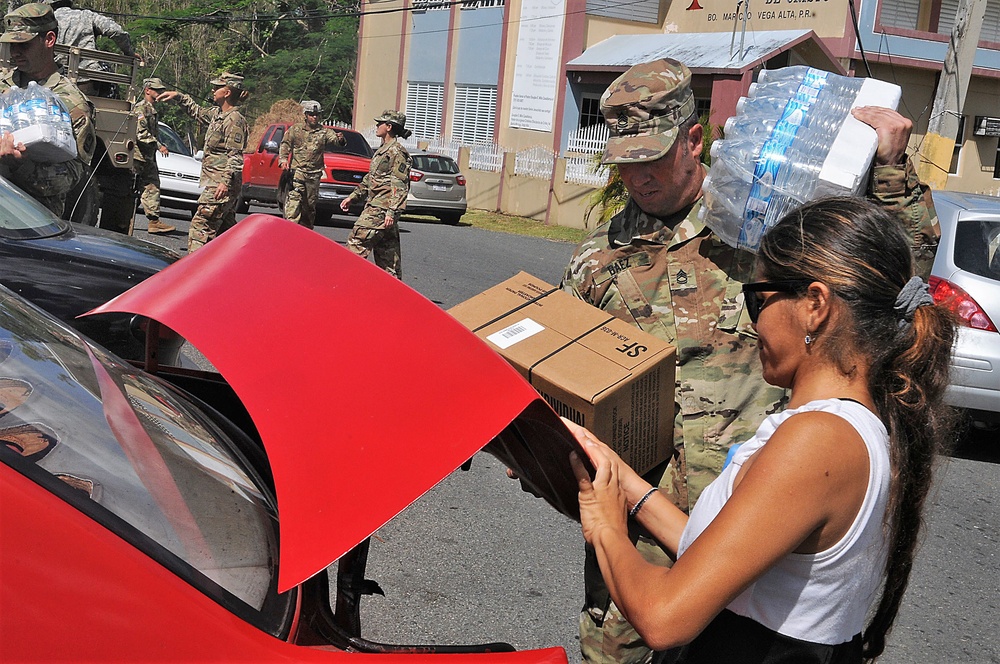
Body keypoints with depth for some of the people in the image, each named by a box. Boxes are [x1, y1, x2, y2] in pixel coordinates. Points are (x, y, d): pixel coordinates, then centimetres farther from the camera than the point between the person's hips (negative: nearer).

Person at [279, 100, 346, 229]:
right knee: (293, 201, -16)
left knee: (310, 205, 8)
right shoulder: (295, 129, 8)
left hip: (314, 174, 2)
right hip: (297, 171, -2)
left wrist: (340, 139, -30)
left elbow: (334, 139, -6)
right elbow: (285, 145, 9)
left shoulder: (324, 131, 8)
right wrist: (283, 159, -7)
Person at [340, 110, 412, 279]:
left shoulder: (397, 152, -11)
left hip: (382, 208, -10)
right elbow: (369, 179, 28)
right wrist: (352, 197, 25)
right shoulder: (382, 150, 20)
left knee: (357, 242, -11)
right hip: (374, 206, 10)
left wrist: (392, 212, -24)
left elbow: (400, 186, -18)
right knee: (387, 252, 10)